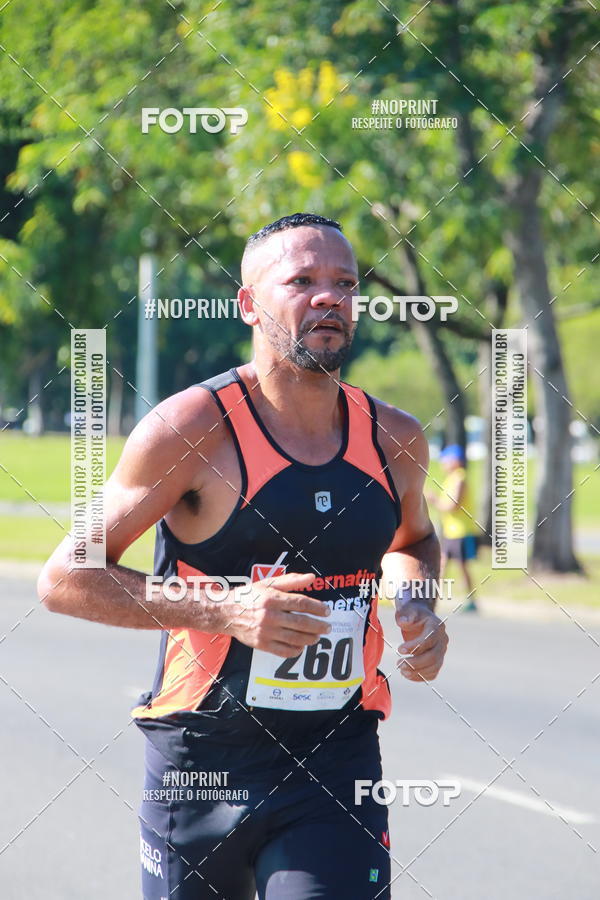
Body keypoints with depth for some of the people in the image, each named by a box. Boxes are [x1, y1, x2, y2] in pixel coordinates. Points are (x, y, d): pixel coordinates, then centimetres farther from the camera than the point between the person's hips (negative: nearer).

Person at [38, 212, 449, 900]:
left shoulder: (395, 440, 4)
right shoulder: (192, 428, -11)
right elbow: (64, 578, -10)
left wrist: (419, 609, 5)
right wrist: (224, 610, -20)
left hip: (338, 764, 3)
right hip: (201, 764, -2)